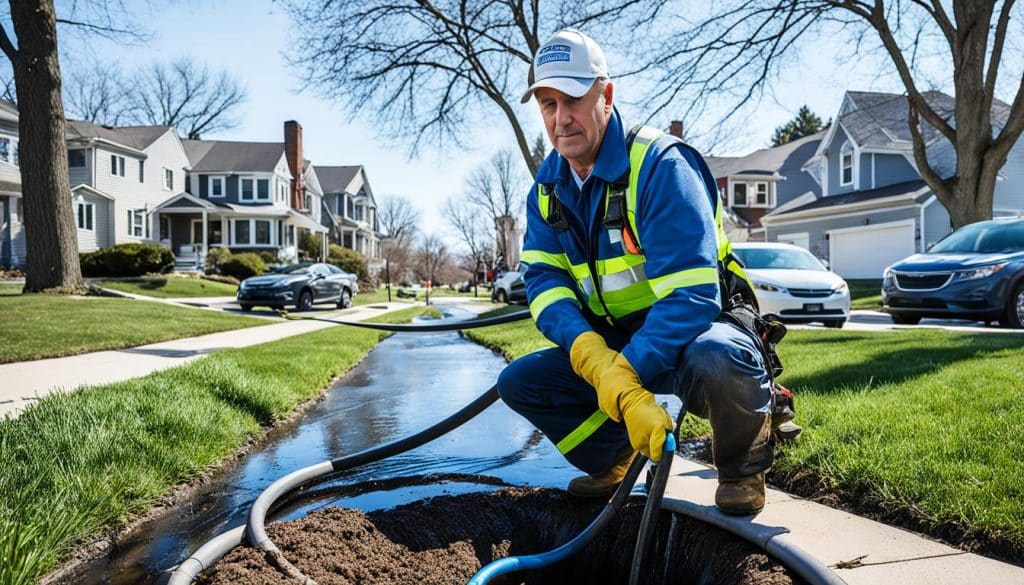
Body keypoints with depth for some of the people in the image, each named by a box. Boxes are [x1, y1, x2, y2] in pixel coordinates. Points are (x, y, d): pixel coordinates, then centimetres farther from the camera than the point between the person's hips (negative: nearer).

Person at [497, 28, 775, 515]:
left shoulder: (661, 165, -21)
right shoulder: (549, 185, 0)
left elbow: (690, 297, -30)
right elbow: (543, 279, -10)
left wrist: (626, 373, -40)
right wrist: (592, 353, -29)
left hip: (690, 332, -5)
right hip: (611, 345, 6)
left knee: (717, 361, -39)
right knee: (517, 382, -7)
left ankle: (742, 469, -5)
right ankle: (612, 458, 16)